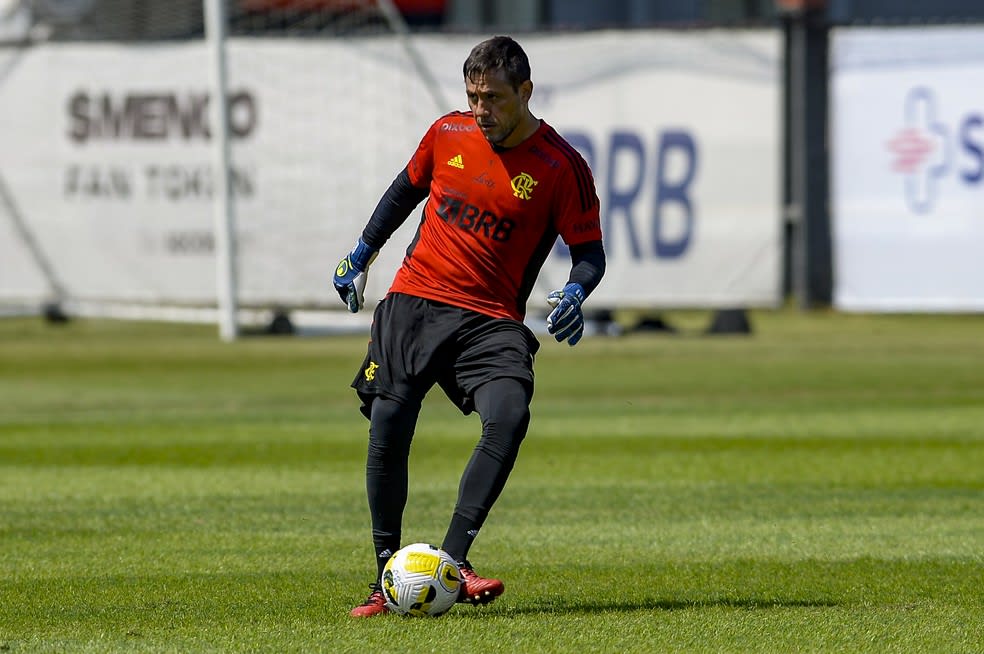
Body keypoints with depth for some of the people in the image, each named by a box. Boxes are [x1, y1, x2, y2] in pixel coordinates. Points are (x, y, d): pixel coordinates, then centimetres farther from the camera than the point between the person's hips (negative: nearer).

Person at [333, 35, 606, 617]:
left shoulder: (561, 166, -6)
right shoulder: (448, 134, 4)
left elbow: (590, 250, -1)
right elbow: (407, 190, 23)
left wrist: (575, 294, -22)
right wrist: (362, 254, 28)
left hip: (491, 321, -3)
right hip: (413, 302, 3)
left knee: (509, 417, -27)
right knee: (388, 430, -7)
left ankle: (452, 561, -25)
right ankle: (387, 577, 6)